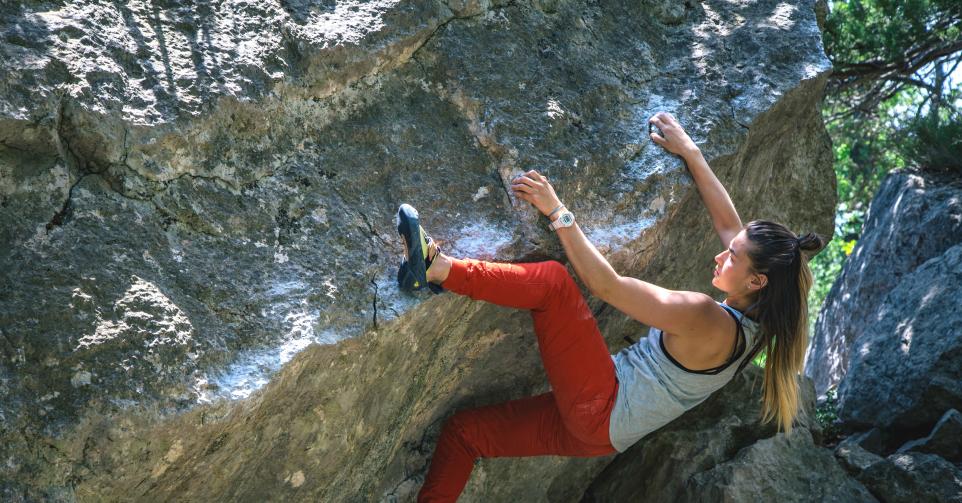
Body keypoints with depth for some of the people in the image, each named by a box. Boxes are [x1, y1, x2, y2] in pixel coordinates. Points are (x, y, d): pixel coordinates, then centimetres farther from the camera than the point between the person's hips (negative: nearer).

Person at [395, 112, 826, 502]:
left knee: (552, 280, -21)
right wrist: (690, 152, 16)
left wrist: (557, 212, -17)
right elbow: (728, 220, 14)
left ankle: (437, 268, -24)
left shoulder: (704, 318, -22)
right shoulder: (751, 320, 3)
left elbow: (606, 285, -23)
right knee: (463, 429, 11)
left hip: (601, 411, -9)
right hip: (603, 431, 9)